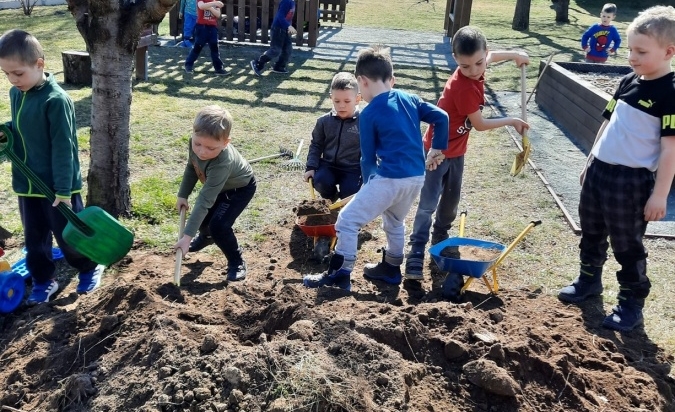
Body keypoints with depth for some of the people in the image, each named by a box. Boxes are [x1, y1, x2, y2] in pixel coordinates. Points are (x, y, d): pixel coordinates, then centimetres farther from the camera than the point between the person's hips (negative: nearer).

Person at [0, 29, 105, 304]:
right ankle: (43, 280, 33)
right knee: (34, 237, 16)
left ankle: (90, 268, 33)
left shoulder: (56, 100, -21)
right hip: (27, 184, 7)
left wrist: (63, 189, -19)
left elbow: (63, 147, -20)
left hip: (57, 186, -7)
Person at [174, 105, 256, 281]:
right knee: (203, 215, 14)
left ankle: (237, 262, 3)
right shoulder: (196, 143, -27)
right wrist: (183, 195, -1)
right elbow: (191, 167, -4)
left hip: (240, 187, -7)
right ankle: (206, 237, 50)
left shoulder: (222, 164, -46)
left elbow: (205, 200, -45)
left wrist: (187, 236, -43)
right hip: (220, 185, 7)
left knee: (219, 225, -20)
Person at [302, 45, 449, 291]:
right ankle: (391, 268, 41)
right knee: (394, 221, 30)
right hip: (417, 177, 8)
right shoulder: (409, 99, 10)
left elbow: (368, 158, -1)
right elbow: (442, 117, 8)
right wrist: (437, 149, 18)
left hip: (389, 178, -8)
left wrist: (368, 184, 15)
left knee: (347, 221, 4)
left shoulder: (369, 114, -6)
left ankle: (340, 274, 7)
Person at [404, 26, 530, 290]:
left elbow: (491, 57, 23)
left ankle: (440, 240, 39)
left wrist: (514, 55, 19)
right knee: (428, 205, -13)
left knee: (451, 200, 20)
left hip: (456, 150, 9)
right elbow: (480, 124, -17)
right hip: (438, 150, -9)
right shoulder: (464, 88, -30)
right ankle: (415, 259, -14)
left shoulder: (474, 69, -6)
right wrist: (512, 121, -6)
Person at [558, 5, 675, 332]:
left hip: (632, 181, -7)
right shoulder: (629, 82, 5)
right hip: (599, 170, 7)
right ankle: (589, 279, 40)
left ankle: (632, 302, 22)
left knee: (627, 245, 6)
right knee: (591, 233, 20)